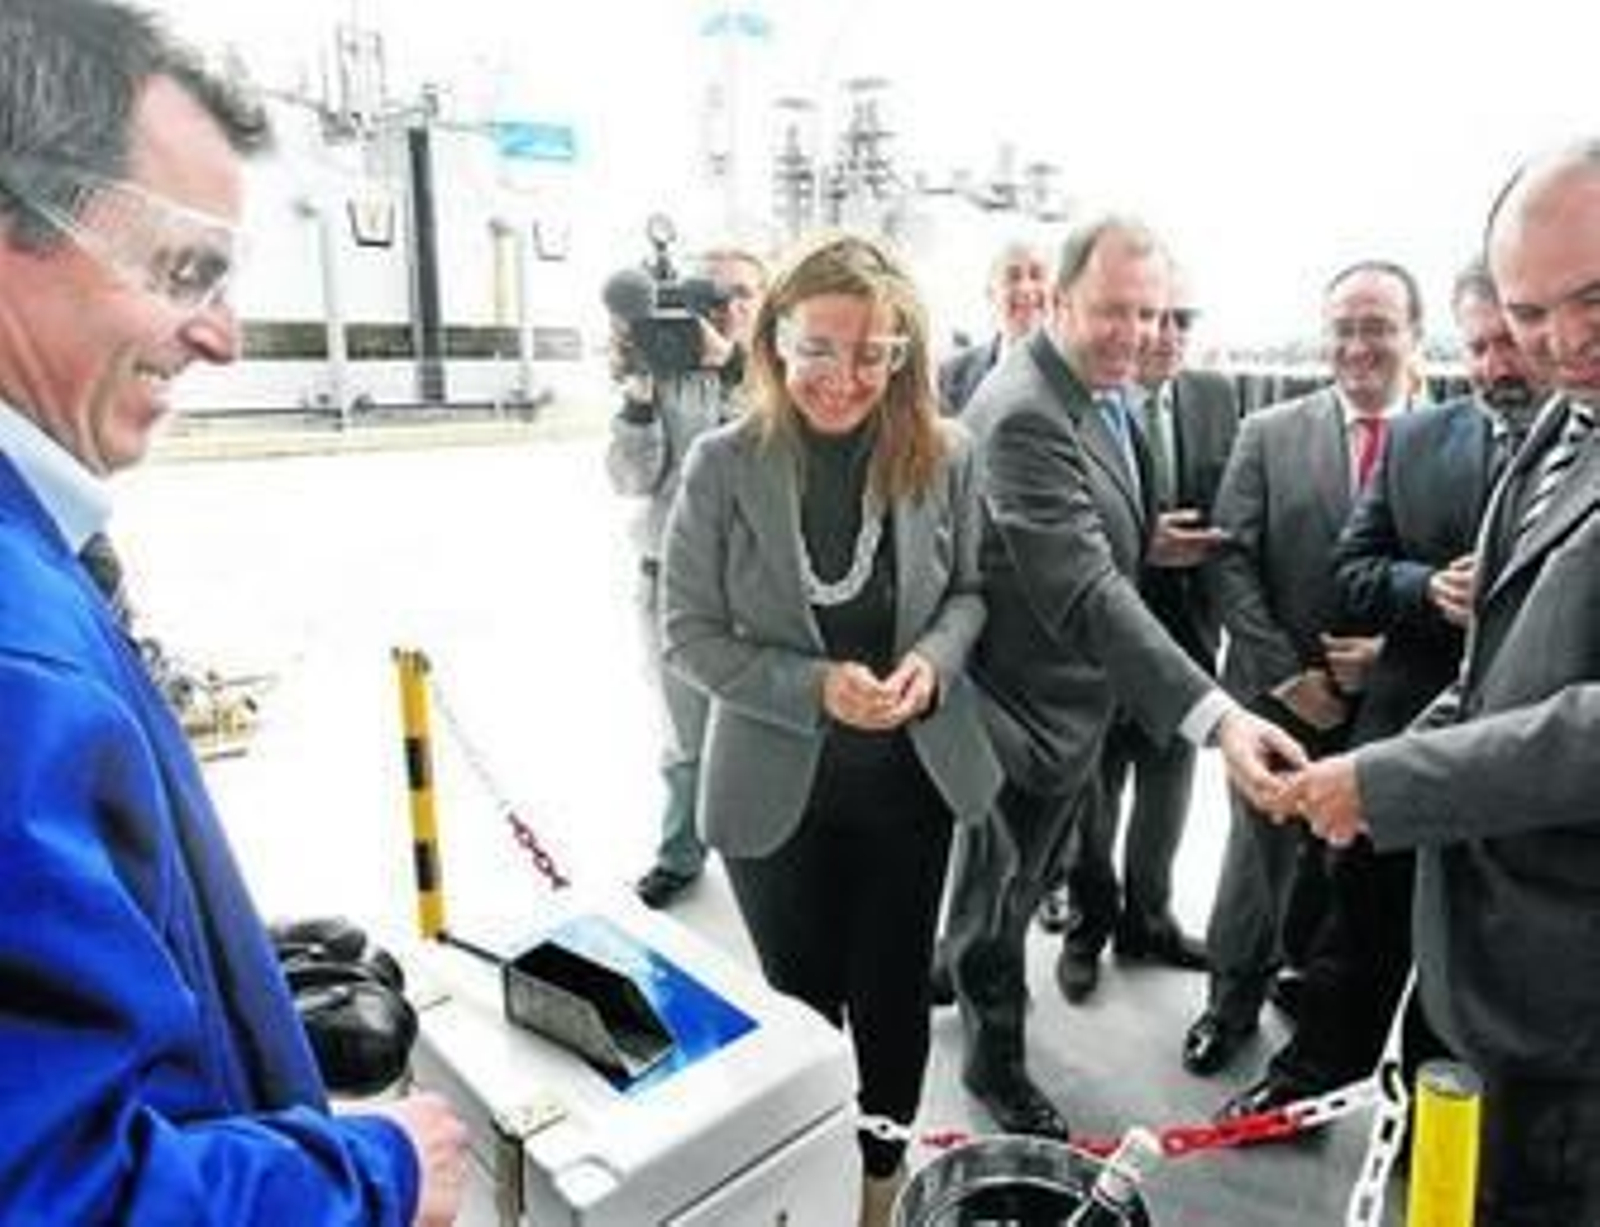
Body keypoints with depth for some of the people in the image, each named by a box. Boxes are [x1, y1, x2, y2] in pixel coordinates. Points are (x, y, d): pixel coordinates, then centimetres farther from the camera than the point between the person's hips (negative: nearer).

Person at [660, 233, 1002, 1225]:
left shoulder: (944, 455, -9)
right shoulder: (724, 464, -14)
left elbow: (969, 590, 4)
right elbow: (690, 632, -10)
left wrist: (933, 659, -17)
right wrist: (814, 687, -23)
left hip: (912, 775, 1)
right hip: (778, 785, -1)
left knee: (893, 993, 19)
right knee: (802, 998, 19)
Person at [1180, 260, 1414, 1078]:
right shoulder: (1269, 433, -2)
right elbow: (1231, 564, -6)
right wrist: (1288, 674, -12)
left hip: (1388, 700, 1)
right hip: (1283, 695, 0)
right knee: (1261, 852, 12)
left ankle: (1304, 971, 42)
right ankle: (1234, 997, 32)